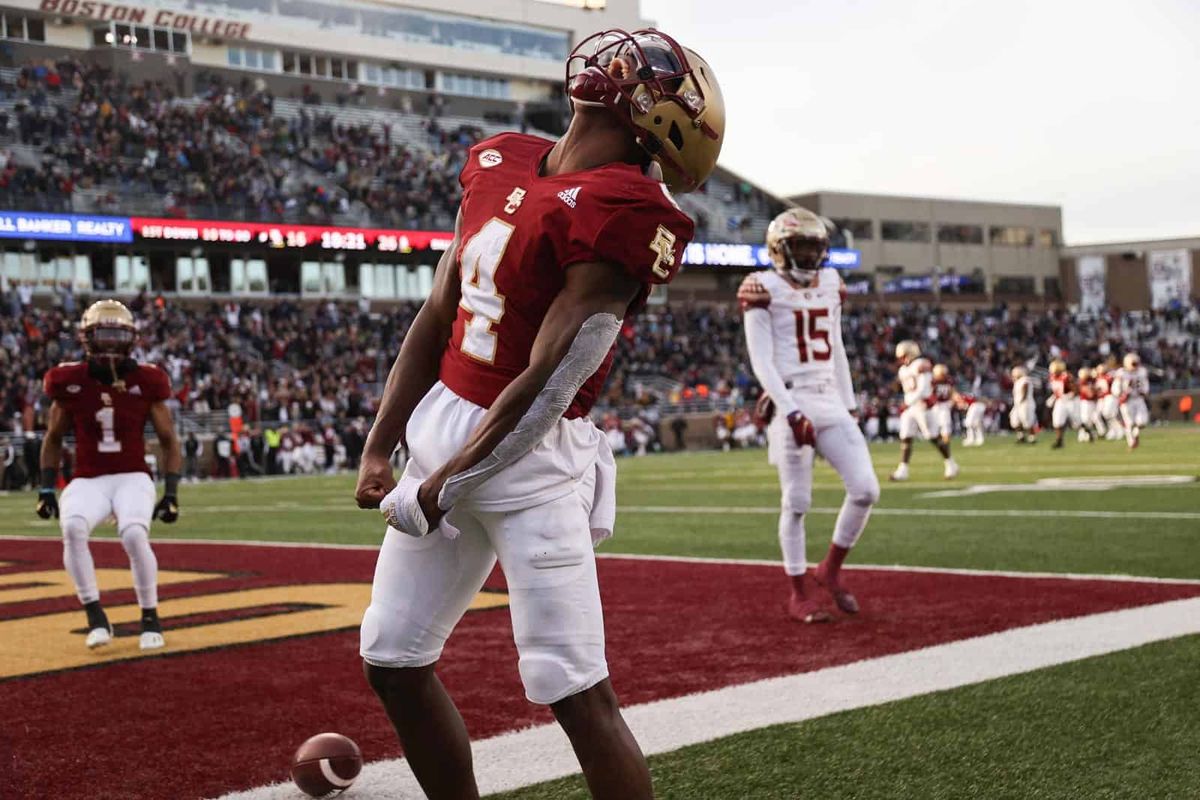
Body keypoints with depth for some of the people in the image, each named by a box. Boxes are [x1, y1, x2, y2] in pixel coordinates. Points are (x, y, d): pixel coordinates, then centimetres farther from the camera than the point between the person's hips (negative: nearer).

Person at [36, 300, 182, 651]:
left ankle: (150, 618, -9)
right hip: (87, 481, 1)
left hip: (133, 478, -1)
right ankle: (96, 617, -19)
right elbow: (53, 439, 14)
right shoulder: (70, 382, -1)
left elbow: (169, 441, 6)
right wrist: (46, 489, 6)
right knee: (73, 528, -31)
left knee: (134, 535, -30)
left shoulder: (145, 382, -3)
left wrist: (171, 493, -2)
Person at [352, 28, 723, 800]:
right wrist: (380, 446, 9)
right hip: (439, 429, 8)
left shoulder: (621, 213, -18)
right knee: (394, 662, 14)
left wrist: (443, 485, -13)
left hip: (530, 457, -8)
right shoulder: (500, 161, 7)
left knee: (577, 691, -7)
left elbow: (546, 387, -20)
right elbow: (438, 318, 12)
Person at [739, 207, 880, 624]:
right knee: (797, 502, -2)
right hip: (790, 402, -6)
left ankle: (831, 570, 15)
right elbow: (762, 362, -10)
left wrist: (850, 405, 15)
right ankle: (800, 594, 10)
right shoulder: (764, 290, -5)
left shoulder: (829, 285, 15)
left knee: (866, 490, -3)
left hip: (831, 401, 6)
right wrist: (792, 413, -18)